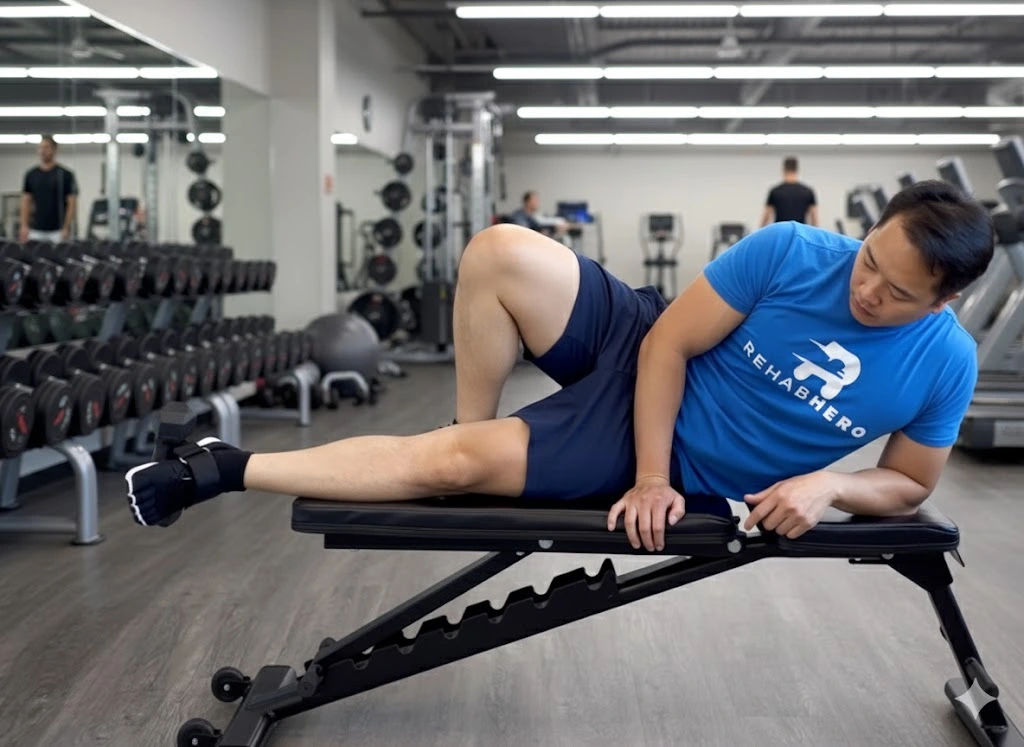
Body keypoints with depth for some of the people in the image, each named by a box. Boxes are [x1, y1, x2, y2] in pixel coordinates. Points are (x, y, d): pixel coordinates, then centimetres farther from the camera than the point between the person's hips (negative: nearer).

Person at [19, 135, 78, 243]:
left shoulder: (65, 175, -4)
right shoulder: (31, 175, 8)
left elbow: (71, 203, -5)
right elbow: (26, 202, 10)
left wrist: (66, 228, -13)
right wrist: (24, 226, 0)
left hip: (57, 231, -4)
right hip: (35, 231, 4)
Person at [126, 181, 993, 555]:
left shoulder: (945, 363, -13)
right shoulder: (790, 252, -17)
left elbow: (911, 485, 0)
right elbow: (668, 344, -14)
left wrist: (827, 482, -21)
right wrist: (653, 477, -21)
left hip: (691, 467, -1)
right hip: (639, 353, 2)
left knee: (445, 463, -17)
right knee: (501, 253, -24)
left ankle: (224, 472, -5)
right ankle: (474, 421, 0)